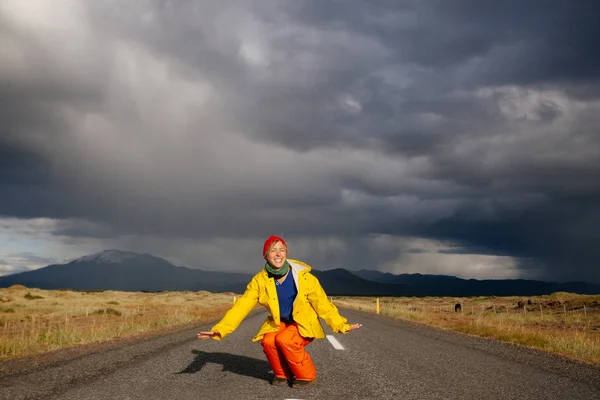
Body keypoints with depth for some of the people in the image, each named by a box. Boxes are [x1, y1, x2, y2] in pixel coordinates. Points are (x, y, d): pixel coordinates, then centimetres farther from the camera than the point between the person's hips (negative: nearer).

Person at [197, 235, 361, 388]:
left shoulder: (303, 277, -20)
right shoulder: (260, 280, -14)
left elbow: (322, 303, -12)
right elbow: (242, 306, -17)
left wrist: (341, 325, -17)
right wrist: (220, 329, -27)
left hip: (304, 324, -3)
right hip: (280, 323, 3)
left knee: (285, 340, -31)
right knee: (268, 341, -27)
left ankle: (306, 375, -7)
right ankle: (282, 374, 2)